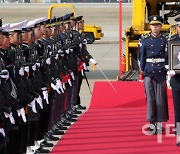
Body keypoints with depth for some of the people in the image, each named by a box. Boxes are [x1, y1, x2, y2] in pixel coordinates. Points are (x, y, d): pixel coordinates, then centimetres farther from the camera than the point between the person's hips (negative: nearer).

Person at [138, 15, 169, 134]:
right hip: (149, 71, 0)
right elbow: (141, 56, 5)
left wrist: (168, 71, 0)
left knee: (161, 97, 1)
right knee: (150, 97, -1)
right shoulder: (144, 39, 4)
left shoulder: (165, 40, 5)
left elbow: (167, 56, 5)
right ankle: (152, 123, 4)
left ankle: (159, 123, 9)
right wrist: (142, 70, 0)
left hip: (161, 72, 0)